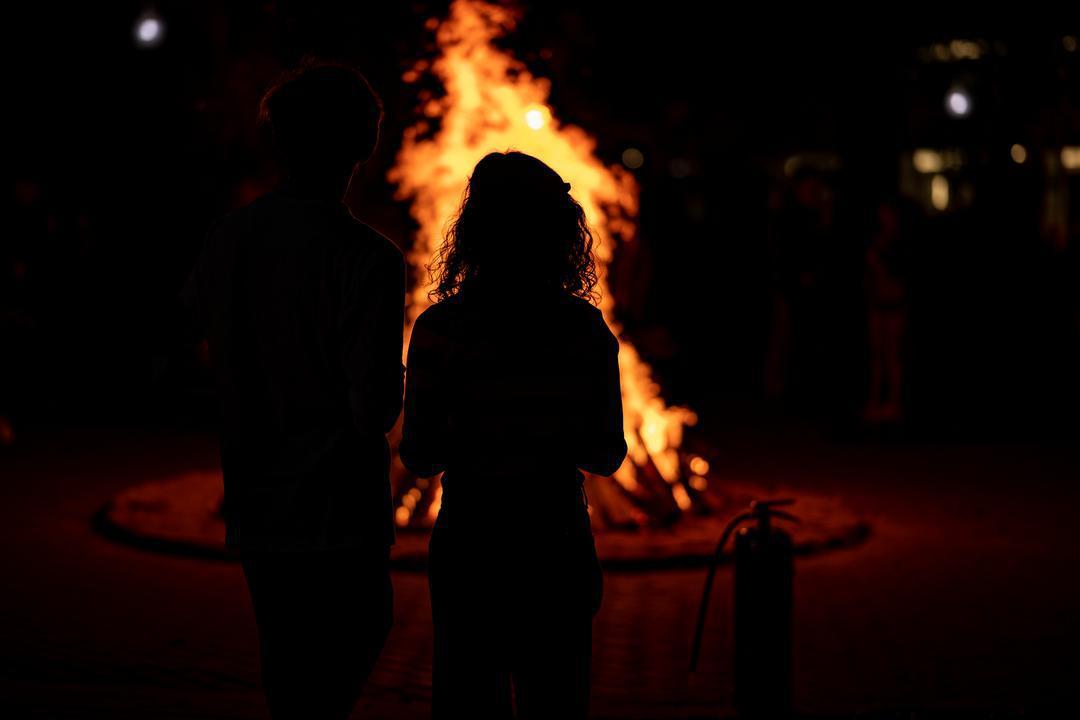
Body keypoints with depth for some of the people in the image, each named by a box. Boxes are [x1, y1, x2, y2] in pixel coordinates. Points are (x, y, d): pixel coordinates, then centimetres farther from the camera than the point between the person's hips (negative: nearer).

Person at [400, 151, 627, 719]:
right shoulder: (588, 330, -6)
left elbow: (420, 459, -8)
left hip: (469, 548, -1)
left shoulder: (440, 329, -12)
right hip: (561, 549, 2)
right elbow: (605, 456, -1)